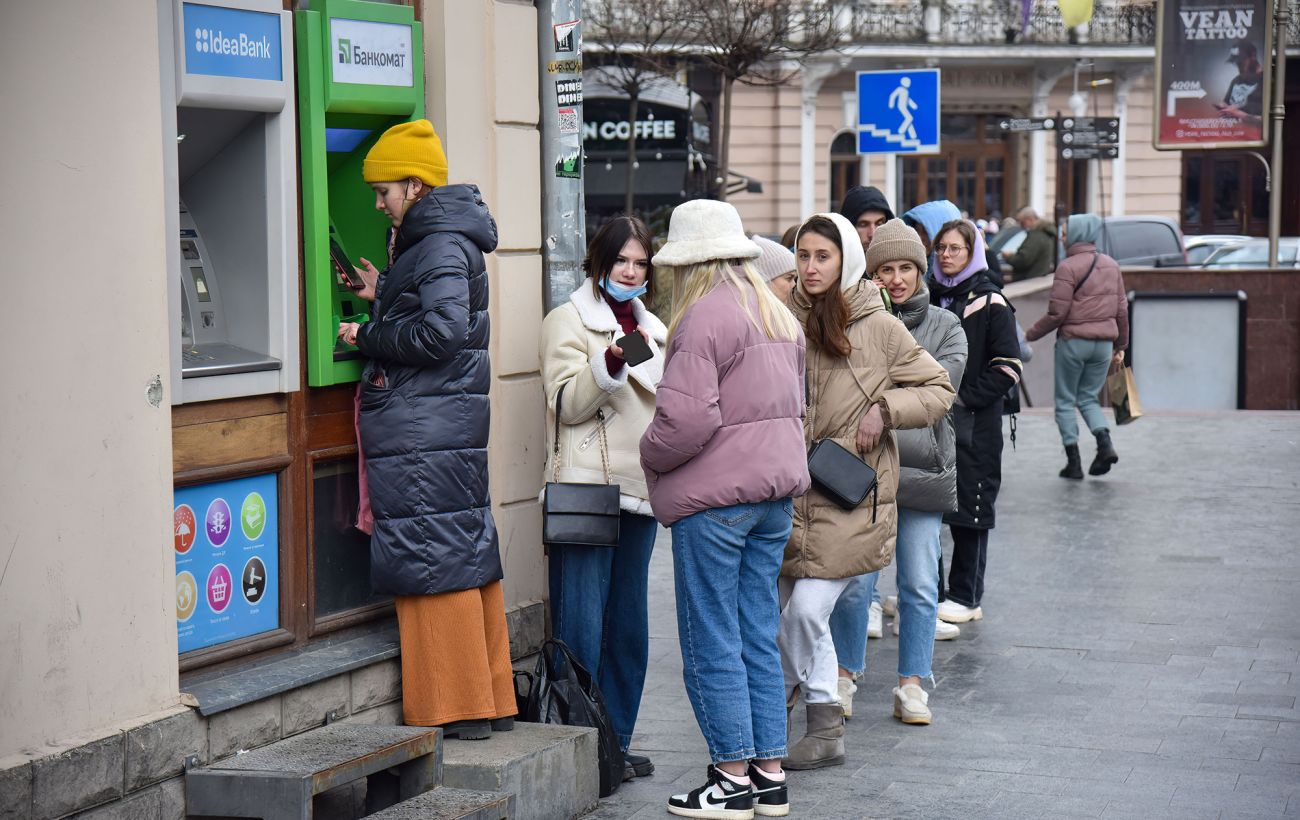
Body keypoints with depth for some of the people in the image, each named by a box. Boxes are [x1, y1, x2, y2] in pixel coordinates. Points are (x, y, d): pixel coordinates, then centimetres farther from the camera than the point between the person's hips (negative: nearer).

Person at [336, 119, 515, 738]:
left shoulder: (441, 245, -12)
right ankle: (491, 702, 18)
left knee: (436, 565, -6)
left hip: (423, 436, -11)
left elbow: (442, 331, -21)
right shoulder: (445, 240, 19)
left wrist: (368, 337, -11)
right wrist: (384, 295, 21)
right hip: (454, 427, 11)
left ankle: (459, 710, -2)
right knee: (467, 558, 12)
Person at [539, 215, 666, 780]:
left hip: (638, 491, 7)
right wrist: (611, 364, -25)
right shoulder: (568, 321, 0)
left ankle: (616, 742, 17)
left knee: (629, 625, 9)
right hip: (587, 489, -7)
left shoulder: (651, 329, 21)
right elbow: (567, 403, -12)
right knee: (582, 627, -8)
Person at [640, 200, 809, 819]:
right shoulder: (778, 314, 14)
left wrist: (650, 455, -5)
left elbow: (687, 416, -22)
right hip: (776, 490, 9)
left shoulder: (704, 316, -14)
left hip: (715, 496, -8)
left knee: (712, 643, 0)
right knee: (758, 638, 13)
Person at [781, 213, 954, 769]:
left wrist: (884, 409, -11)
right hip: (791, 490, 4)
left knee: (807, 610, -12)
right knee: (792, 612, 9)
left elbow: (938, 390, 3)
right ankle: (825, 730, 25)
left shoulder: (879, 328, -5)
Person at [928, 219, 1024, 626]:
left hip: (974, 422, -6)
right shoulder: (931, 296, 12)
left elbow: (1008, 367, -10)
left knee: (969, 507, -1)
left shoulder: (989, 302, -6)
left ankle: (966, 596, 7)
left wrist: (965, 397, -14)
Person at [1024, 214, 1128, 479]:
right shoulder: (1112, 266, 9)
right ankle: (1105, 444, -6)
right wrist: (1120, 345, 20)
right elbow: (1121, 308, 12)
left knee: (1065, 401, 8)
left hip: (1073, 342, -5)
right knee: (1088, 398, 18)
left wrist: (1030, 335, -2)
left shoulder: (1068, 267, -11)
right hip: (1104, 343, 6)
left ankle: (1073, 461, 5)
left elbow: (1057, 313, -14)